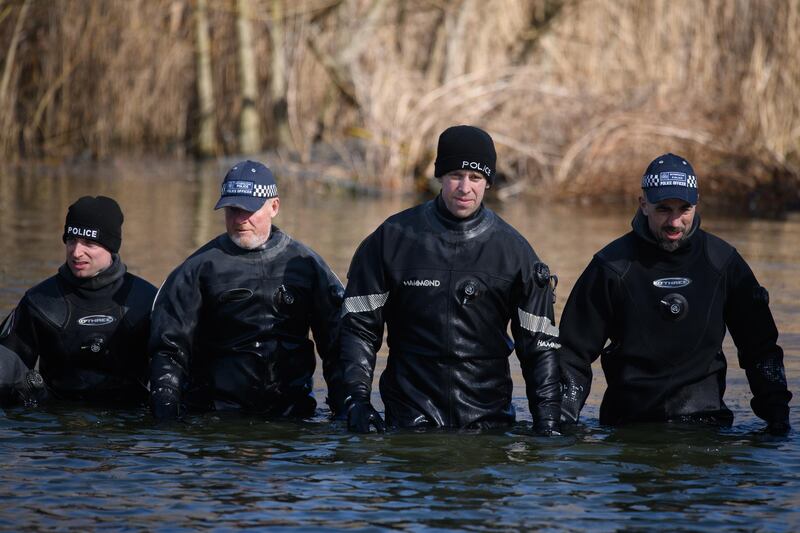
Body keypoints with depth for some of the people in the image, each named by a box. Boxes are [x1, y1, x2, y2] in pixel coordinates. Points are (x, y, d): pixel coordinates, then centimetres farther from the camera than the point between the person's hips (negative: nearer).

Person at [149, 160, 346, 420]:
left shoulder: (305, 264, 11)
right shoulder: (200, 267, 7)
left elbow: (336, 342, 16)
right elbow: (170, 345, 6)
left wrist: (344, 406, 8)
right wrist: (164, 404, -7)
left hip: (290, 407, 2)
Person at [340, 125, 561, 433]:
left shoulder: (512, 249, 4)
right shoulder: (394, 238, 2)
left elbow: (539, 344, 5)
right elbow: (359, 326, 4)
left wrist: (548, 422, -3)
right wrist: (357, 400, -8)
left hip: (488, 418, 1)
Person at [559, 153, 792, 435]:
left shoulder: (722, 261, 7)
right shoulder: (612, 265, 1)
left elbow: (760, 345, 16)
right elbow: (574, 350, 5)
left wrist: (776, 409, 8)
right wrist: (563, 419, -4)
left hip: (705, 417, 0)